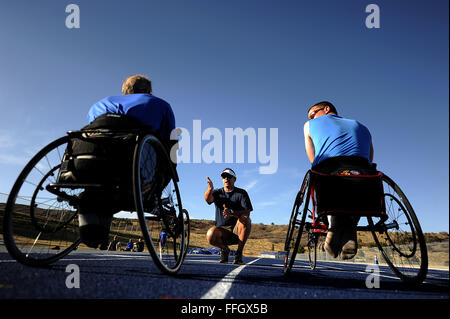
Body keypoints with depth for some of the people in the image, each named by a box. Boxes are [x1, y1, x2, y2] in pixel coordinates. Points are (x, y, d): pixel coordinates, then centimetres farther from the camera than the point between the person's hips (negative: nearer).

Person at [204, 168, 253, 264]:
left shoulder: (241, 193, 3)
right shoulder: (218, 192, 9)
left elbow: (247, 213, -11)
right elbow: (208, 199, -16)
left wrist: (231, 212, -29)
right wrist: (210, 188, -39)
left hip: (238, 230, -1)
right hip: (222, 230, 1)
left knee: (245, 219, -32)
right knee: (210, 234, -32)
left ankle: (239, 253, -18)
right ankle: (224, 249, 3)